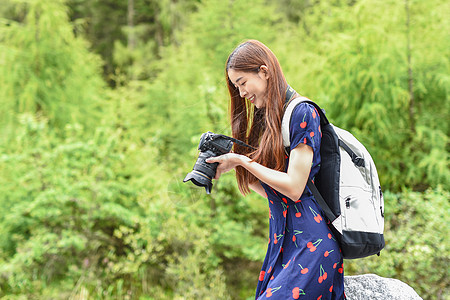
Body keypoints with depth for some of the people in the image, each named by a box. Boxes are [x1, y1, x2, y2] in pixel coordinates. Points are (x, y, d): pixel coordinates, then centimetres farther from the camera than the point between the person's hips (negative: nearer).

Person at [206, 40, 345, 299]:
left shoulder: (302, 113, -7)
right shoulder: (265, 123, 18)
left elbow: (294, 187, -13)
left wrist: (242, 161, -8)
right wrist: (230, 164, 9)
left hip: (310, 245, -8)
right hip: (282, 243, 8)